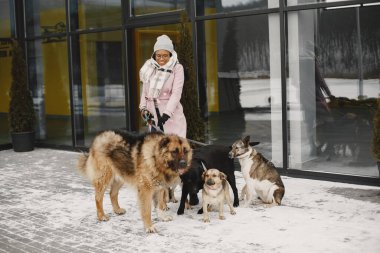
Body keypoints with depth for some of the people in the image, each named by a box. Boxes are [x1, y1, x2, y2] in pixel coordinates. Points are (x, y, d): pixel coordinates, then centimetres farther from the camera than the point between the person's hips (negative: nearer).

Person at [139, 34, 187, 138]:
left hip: (172, 115, -4)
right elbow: (145, 90, 14)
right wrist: (143, 107, -2)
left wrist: (167, 114, -23)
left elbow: (176, 93, -13)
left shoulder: (177, 68, -4)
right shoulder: (150, 67, 9)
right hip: (153, 114, 4)